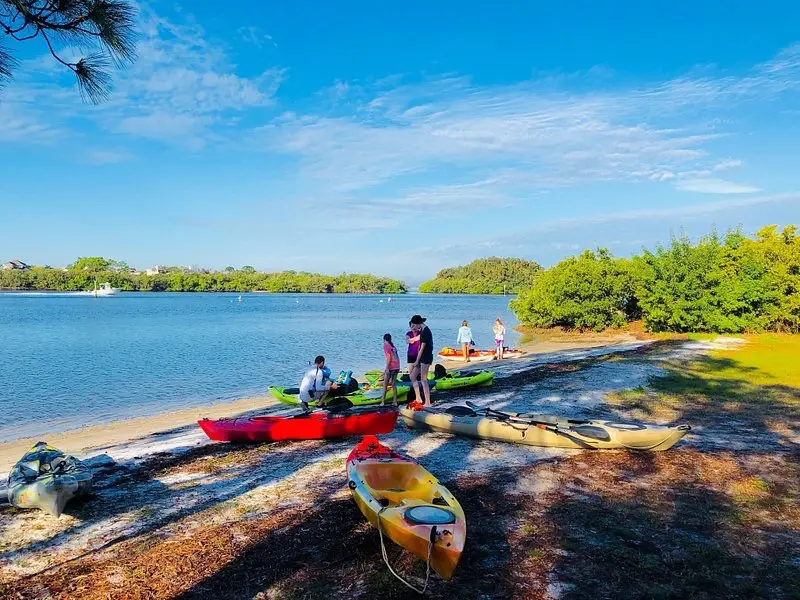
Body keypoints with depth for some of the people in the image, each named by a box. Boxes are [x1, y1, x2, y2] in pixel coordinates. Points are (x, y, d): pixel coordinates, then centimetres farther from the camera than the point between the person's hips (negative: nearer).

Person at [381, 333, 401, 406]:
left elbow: (389, 357, -14)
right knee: (394, 384, 12)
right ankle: (395, 401, 11)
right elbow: (396, 357, 15)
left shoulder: (386, 346, -4)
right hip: (397, 366, 7)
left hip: (391, 367, -7)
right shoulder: (393, 346, 16)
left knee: (385, 384, 3)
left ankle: (383, 401, 3)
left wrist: (387, 368, -16)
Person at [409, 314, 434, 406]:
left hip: (426, 358, -10)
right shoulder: (423, 330, 12)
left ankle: (427, 402, 1)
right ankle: (419, 398, 14)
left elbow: (422, 348, -17)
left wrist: (417, 361, -12)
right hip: (422, 357, 10)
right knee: (412, 376, 10)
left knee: (423, 380, -6)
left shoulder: (425, 332, -18)